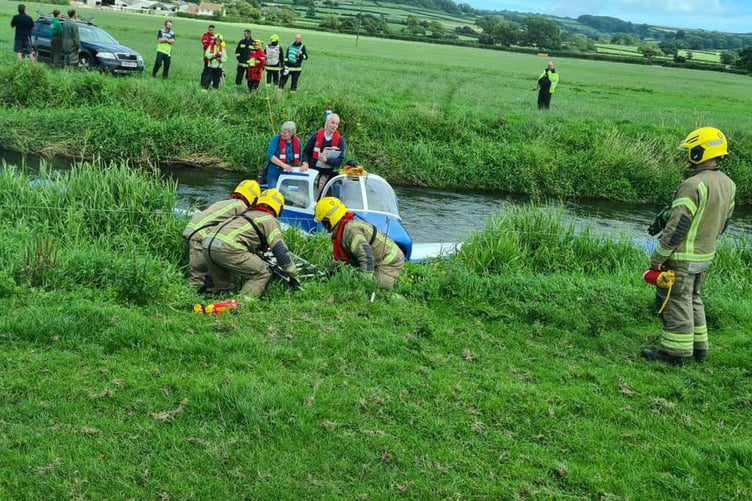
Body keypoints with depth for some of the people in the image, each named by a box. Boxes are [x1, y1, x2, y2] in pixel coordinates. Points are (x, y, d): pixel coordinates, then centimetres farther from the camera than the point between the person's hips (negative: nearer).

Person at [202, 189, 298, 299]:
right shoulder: (270, 220, 10)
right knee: (262, 274, 1)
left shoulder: (247, 214, 33)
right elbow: (281, 250, 1)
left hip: (207, 246, 8)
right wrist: (294, 275, 8)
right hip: (228, 249, -8)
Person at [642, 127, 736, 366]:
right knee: (692, 298, 21)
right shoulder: (728, 185, 5)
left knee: (676, 302, 2)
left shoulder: (694, 185, -22)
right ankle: (699, 347, 28)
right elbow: (724, 222, 14)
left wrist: (658, 257, -16)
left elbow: (677, 226, -23)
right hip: (706, 256, 8)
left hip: (683, 257, -8)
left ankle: (675, 352, 8)